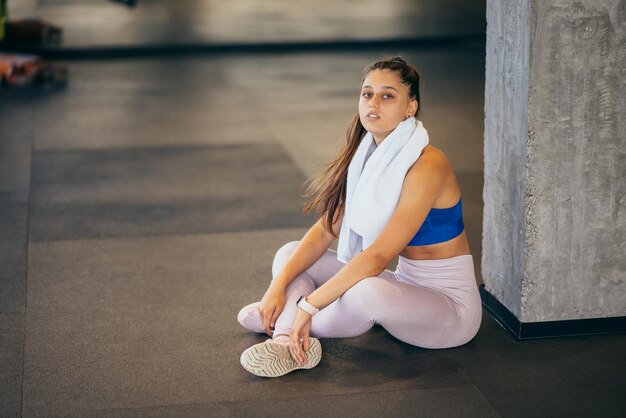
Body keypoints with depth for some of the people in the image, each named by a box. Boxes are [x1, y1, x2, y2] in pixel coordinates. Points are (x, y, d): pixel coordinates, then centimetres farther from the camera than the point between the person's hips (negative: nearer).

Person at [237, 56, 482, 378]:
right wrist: (279, 284, -11)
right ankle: (287, 340, -23)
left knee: (366, 291, -39)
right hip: (406, 285, 8)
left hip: (450, 304, -8)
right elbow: (326, 230, 2)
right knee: (289, 254, 3)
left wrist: (308, 305, -29)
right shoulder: (368, 156, 3)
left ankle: (283, 323, -11)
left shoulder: (427, 166, -22)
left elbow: (378, 255, -28)